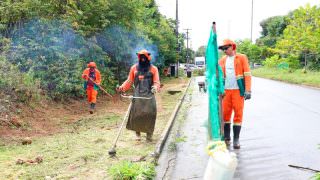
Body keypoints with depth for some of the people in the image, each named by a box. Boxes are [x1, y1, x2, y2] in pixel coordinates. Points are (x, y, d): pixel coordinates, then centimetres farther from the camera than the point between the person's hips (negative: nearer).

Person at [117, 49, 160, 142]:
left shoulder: (153, 69, 7)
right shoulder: (134, 68, 10)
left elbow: (157, 82, 0)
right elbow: (129, 81, 11)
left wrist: (155, 87, -22)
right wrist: (122, 87, -5)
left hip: (149, 95, -1)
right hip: (137, 95, 1)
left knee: (150, 113, -6)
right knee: (136, 113, -3)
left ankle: (149, 133, 11)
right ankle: (137, 132, 19)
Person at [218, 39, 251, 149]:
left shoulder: (241, 58, 1)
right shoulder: (222, 60, 11)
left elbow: (247, 74, -4)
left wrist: (248, 90, -11)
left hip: (238, 90, -3)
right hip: (226, 91, 3)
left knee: (238, 114, 0)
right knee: (225, 114, 4)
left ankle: (236, 139, 9)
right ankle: (226, 138, 18)